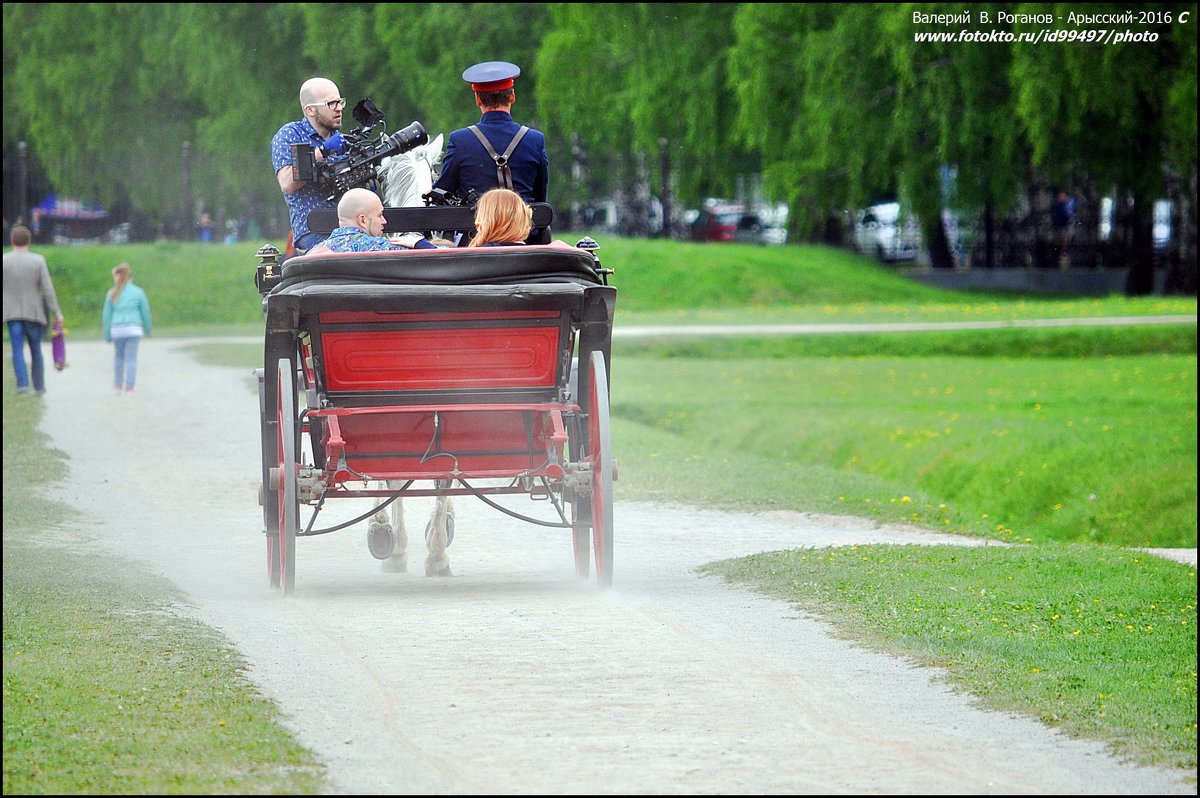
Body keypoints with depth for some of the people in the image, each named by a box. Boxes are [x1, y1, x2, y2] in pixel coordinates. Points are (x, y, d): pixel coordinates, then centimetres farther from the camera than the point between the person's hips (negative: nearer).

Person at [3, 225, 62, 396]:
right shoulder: (38, 261, -6)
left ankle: (23, 383, -22)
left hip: (12, 313, 0)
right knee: (36, 350, 13)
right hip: (34, 312, 0)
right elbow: (48, 289, -8)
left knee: (18, 350, -4)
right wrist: (56, 312, -3)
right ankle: (39, 387, 18)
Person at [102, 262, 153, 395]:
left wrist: (107, 335, 9)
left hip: (117, 330, 1)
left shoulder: (112, 294, 3)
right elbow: (145, 313, 5)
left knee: (118, 357, 17)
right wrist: (148, 329, 18)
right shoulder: (138, 292, 2)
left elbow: (107, 315, 3)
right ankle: (129, 388, -6)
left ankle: (118, 386, 18)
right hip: (134, 329, -1)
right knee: (131, 358, -1)